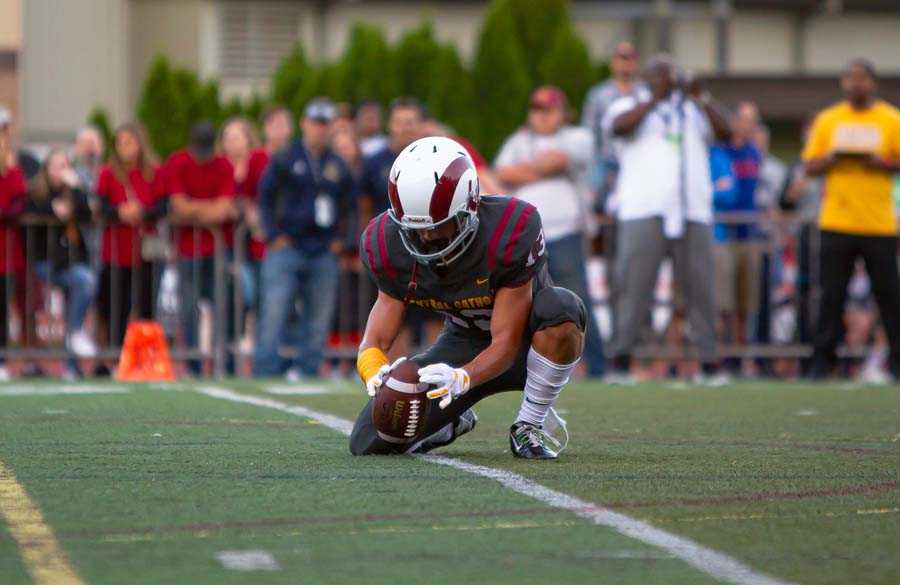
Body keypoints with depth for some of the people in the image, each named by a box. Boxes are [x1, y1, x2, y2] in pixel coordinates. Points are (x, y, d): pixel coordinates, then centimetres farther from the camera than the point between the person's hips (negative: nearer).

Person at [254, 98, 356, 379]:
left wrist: (343, 238, 10)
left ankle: (305, 373, 8)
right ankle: (265, 374, -12)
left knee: (319, 321, 2)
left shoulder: (338, 166, 13)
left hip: (324, 253, 4)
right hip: (287, 248, -4)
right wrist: (274, 236, -4)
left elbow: (351, 206, 22)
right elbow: (265, 198, 4)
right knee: (273, 314, -12)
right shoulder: (285, 160, 3)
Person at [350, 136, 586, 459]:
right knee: (369, 442, -13)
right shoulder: (391, 246, -18)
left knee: (562, 308, -41)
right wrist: (374, 369, -40)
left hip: (524, 341, -3)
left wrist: (461, 378, -49)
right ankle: (454, 423, 21)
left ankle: (529, 427, -17)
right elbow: (376, 340, -14)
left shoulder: (509, 231, -32)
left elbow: (506, 344, -29)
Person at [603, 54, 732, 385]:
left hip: (692, 213, 3)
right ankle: (620, 362, -11)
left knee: (699, 288, -1)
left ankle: (709, 363, -1)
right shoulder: (631, 106, 14)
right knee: (634, 283, -10)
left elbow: (725, 134, 6)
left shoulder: (693, 110, 21)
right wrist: (655, 99, -10)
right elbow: (619, 126, -9)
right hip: (643, 211, -3)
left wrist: (702, 101, -6)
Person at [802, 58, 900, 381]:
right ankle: (823, 359, 4)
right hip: (836, 221, 1)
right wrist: (832, 158, -9)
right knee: (832, 293, 0)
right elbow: (810, 167, 10)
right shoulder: (827, 120, 11)